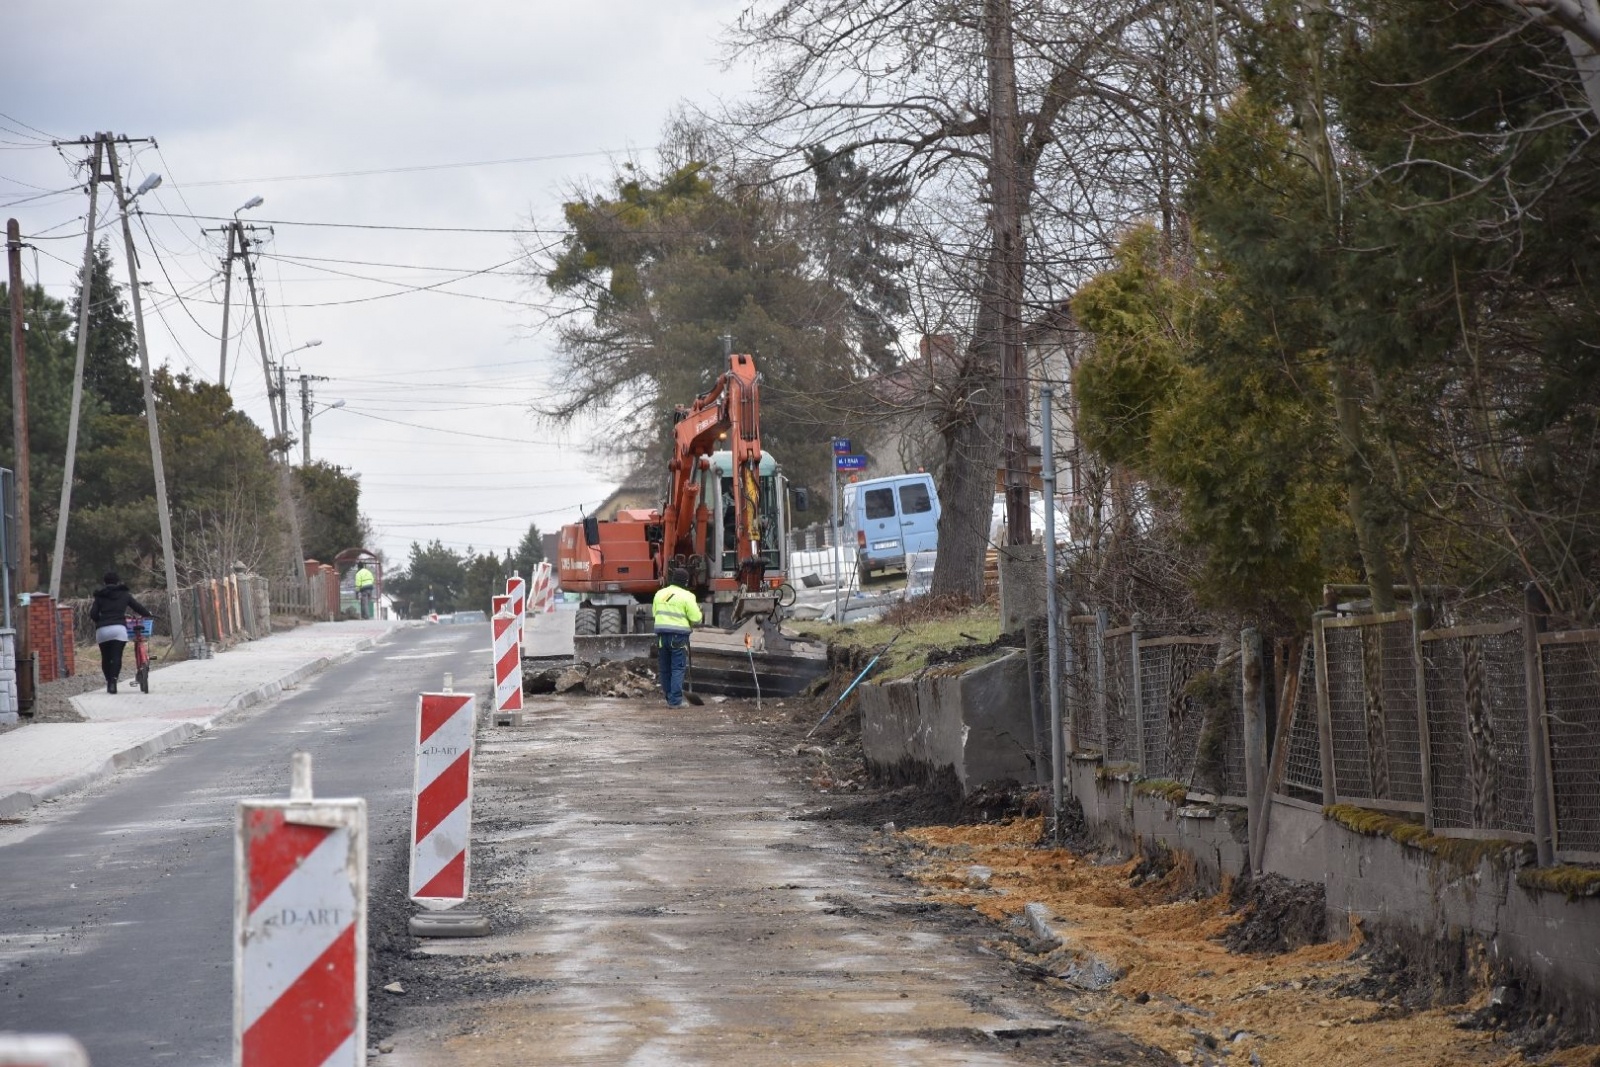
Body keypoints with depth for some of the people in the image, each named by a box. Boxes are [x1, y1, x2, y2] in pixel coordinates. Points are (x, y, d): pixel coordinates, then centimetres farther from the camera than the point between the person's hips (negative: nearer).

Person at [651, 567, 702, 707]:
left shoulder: (660, 594, 10)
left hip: (661, 634, 5)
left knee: (665, 668, 13)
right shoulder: (686, 596, -8)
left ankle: (669, 697, 20)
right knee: (677, 668, -3)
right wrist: (697, 609, 12)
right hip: (679, 636, -5)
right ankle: (675, 700, -8)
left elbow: (654, 612, 18)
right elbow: (696, 618, -8)